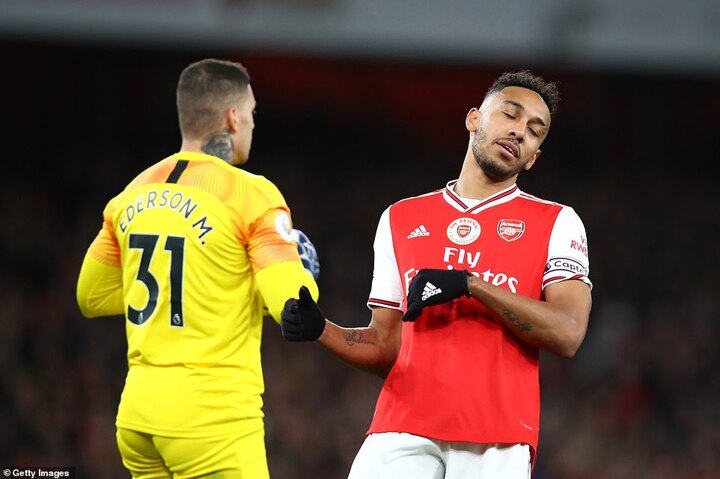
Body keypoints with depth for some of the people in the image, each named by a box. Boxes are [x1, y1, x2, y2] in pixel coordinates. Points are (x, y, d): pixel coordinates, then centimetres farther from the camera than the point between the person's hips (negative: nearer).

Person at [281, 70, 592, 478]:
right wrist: (321, 331, 2)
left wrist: (470, 285, -11)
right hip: (404, 430, 2)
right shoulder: (400, 220, 19)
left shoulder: (557, 223, 8)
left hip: (498, 444, -2)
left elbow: (567, 334, -6)